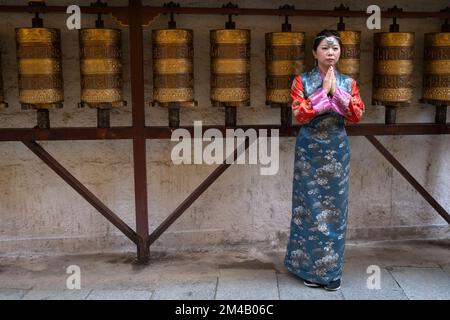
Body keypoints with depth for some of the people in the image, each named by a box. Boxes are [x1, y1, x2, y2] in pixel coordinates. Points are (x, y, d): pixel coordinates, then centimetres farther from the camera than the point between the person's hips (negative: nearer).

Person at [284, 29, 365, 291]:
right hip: (310, 150, -2)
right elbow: (299, 115, -14)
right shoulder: (302, 81, -1)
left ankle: (332, 270, 17)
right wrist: (324, 92, -15)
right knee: (310, 207, 1)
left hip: (337, 150, 2)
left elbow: (357, 115, -7)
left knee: (335, 208, 5)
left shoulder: (348, 82, 6)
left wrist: (336, 91, -14)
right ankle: (310, 268, 14)